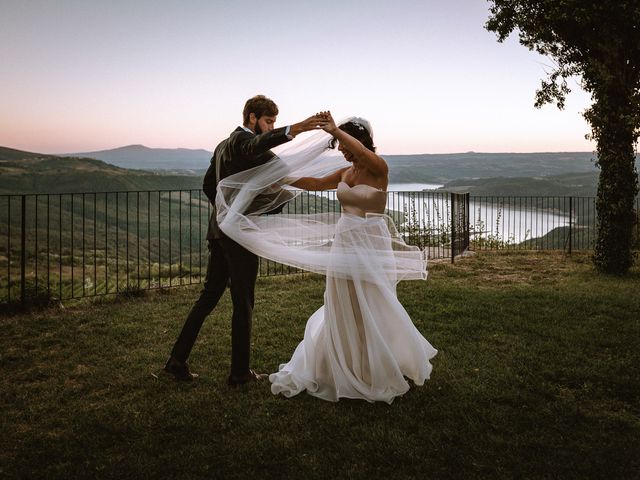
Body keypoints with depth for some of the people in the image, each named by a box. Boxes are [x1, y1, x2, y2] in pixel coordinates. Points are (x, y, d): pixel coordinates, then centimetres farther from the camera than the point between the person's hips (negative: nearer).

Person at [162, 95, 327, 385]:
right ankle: (240, 372, 10)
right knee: (243, 303, 0)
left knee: (209, 296, 15)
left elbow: (208, 185, 27)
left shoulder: (223, 145, 19)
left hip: (220, 231, 9)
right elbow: (257, 146, -37)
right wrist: (294, 130, -51)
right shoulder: (243, 139, -10)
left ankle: (177, 360, 17)